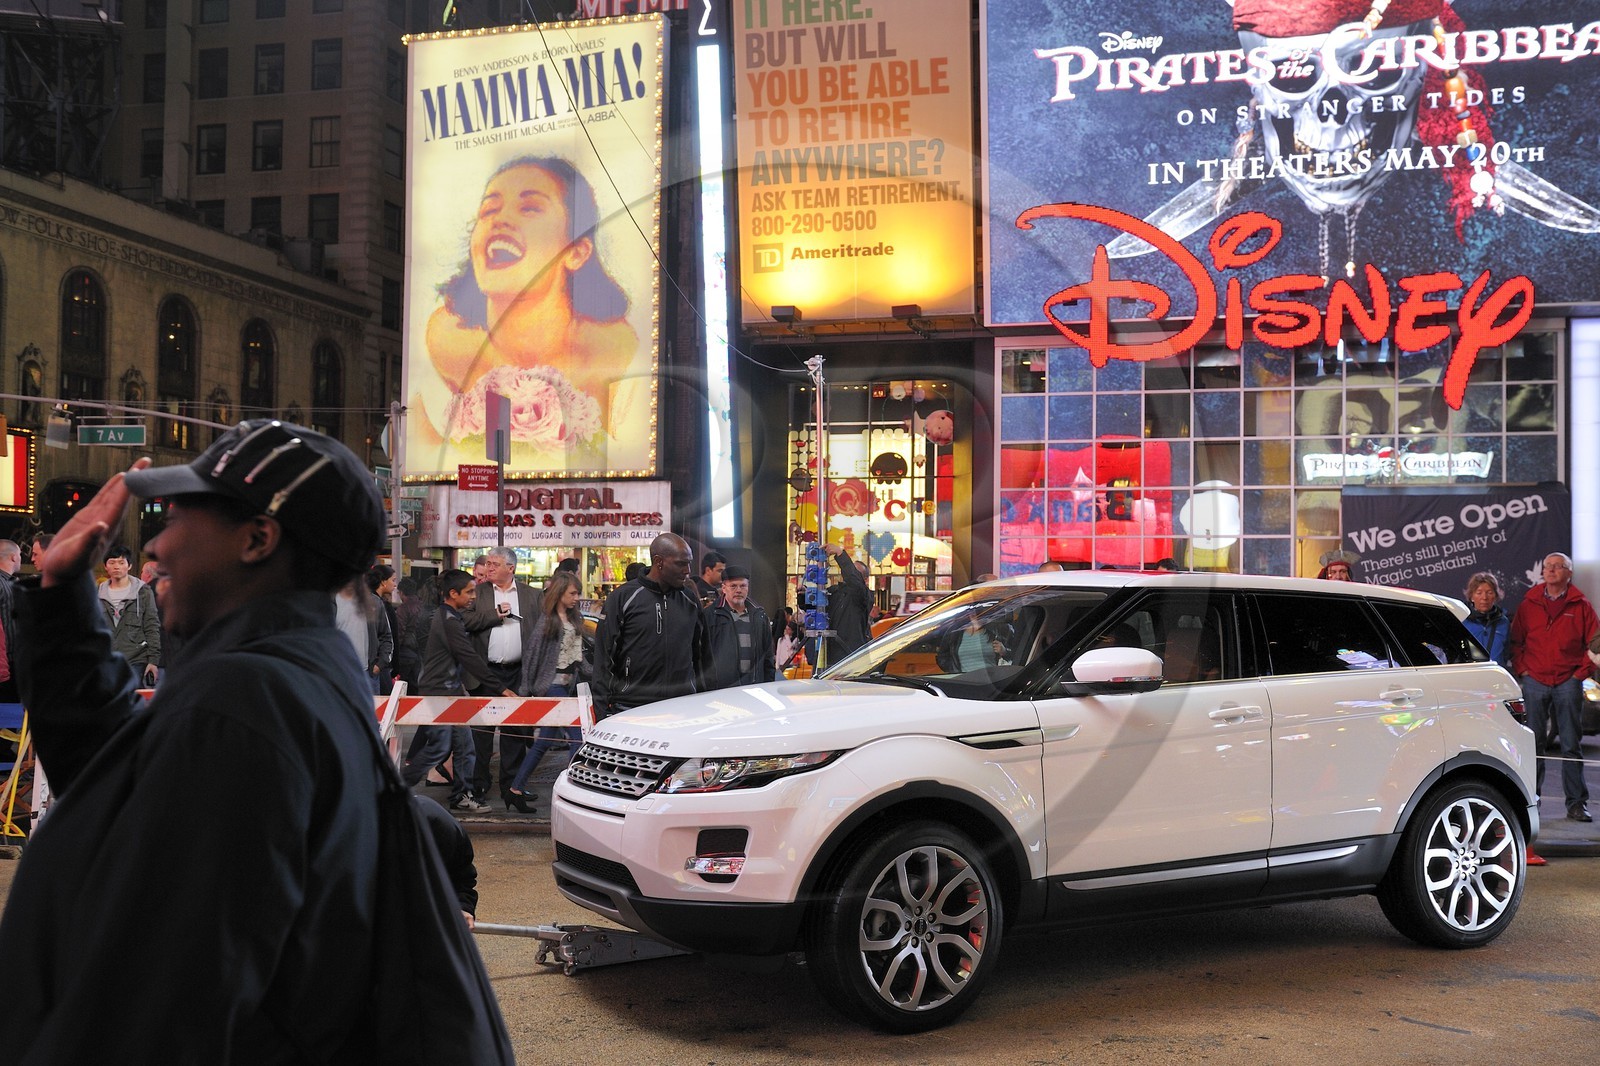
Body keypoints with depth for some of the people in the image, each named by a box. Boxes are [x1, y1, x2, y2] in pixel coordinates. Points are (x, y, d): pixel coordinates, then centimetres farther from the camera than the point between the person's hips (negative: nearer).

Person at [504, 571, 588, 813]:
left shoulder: (574, 619, 13)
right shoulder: (545, 620, -9)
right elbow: (531, 653, -9)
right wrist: (527, 688, -9)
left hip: (570, 684, 8)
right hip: (553, 683, -8)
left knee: (544, 741, 10)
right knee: (577, 739, -12)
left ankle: (515, 790, 17)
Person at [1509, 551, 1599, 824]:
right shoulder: (1528, 604, 9)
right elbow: (1515, 640, 14)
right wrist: (1521, 669, 4)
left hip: (1568, 683, -1)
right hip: (1534, 682, 1)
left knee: (1571, 745, 2)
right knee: (1533, 743, 3)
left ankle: (1576, 803, 6)